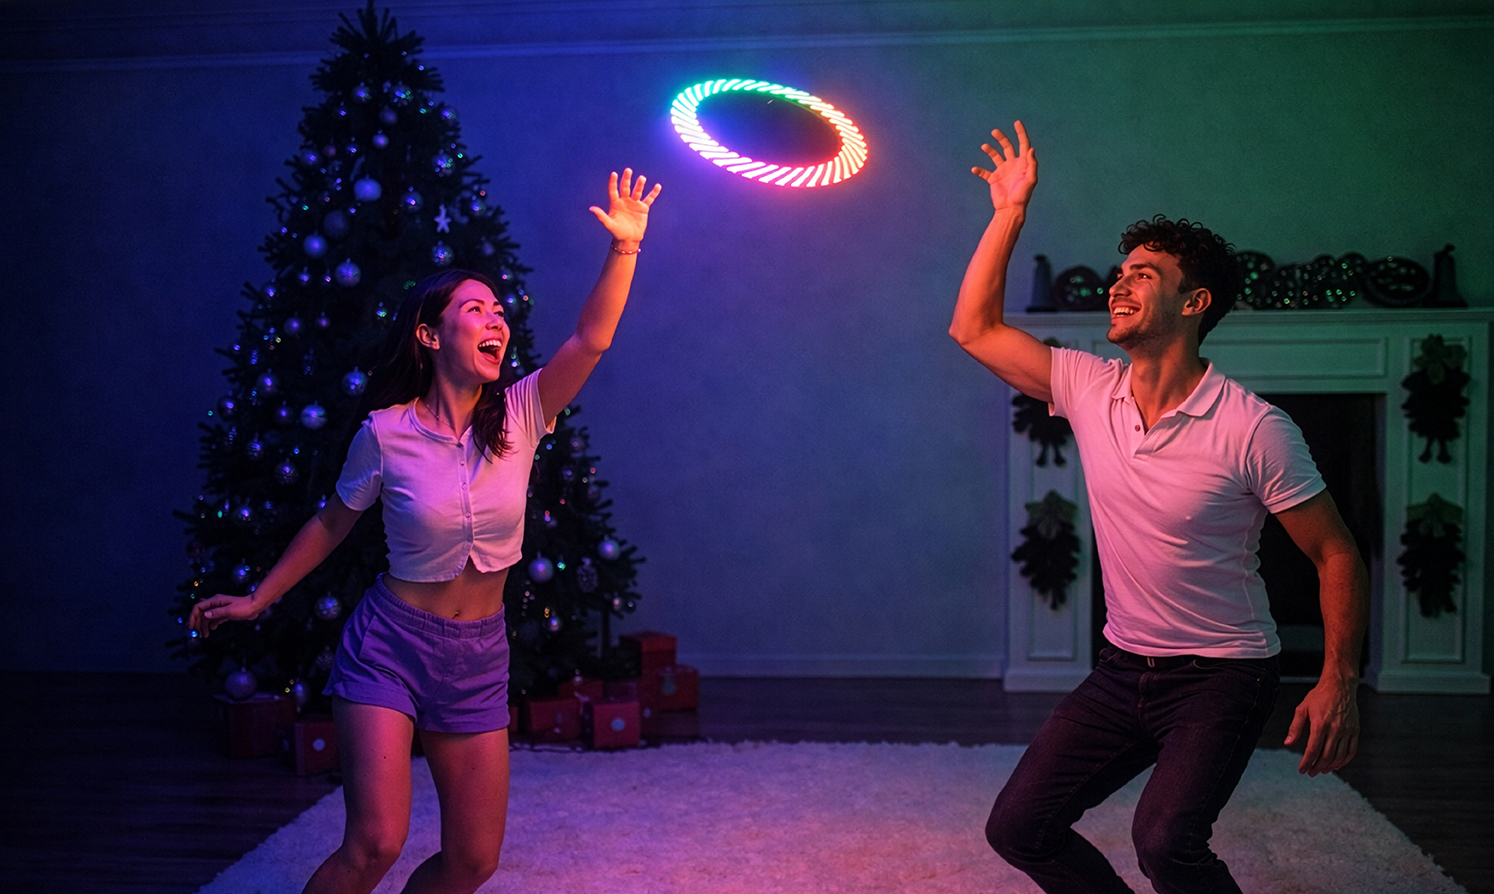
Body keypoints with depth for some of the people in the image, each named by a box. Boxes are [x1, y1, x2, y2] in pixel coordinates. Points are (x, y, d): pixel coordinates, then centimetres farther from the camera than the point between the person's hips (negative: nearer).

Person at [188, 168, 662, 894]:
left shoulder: (519, 416, -4)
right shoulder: (386, 433, -10)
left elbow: (591, 340, -17)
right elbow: (333, 523, 5)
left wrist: (624, 248, -28)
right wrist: (258, 599, 10)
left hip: (479, 654, 4)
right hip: (390, 644, -3)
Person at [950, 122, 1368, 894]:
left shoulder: (1251, 427, -16)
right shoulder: (1087, 388, -2)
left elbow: (1336, 555, -10)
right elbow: (974, 328, 2)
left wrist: (1338, 682, -18)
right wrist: (1009, 214, 0)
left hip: (1222, 676, -5)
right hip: (1123, 669, 6)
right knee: (1018, 827, 2)